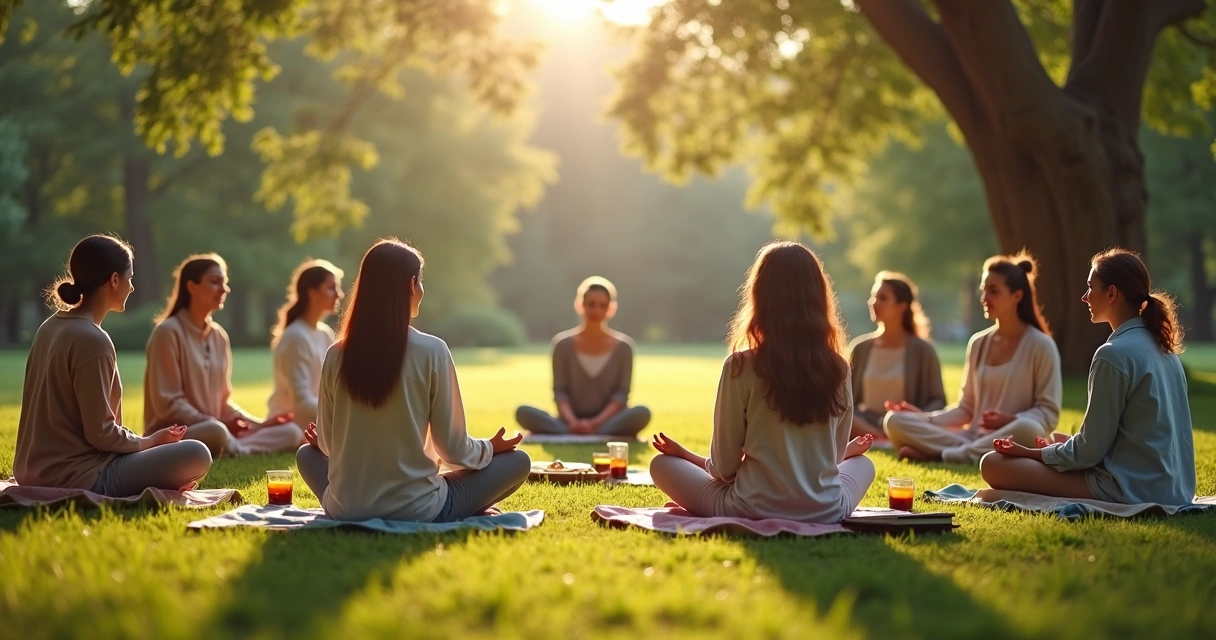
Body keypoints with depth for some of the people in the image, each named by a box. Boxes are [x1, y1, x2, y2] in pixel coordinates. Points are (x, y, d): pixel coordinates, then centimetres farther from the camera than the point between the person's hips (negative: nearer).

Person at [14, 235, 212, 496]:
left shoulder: (51, 327, 9)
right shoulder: (92, 340, -19)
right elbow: (99, 432, -19)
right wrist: (149, 441, -2)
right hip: (74, 481, -10)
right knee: (197, 456, -15)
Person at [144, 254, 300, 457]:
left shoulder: (219, 336, 11)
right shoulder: (168, 331, -10)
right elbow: (168, 404, -14)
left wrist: (257, 423, 0)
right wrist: (214, 424, -18)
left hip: (212, 428, 7)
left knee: (292, 432, -9)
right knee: (215, 432, -41)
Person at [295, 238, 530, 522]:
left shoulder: (336, 355, -1)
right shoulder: (432, 351, -10)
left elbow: (327, 444, 8)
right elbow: (452, 447, -5)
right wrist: (490, 448, 16)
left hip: (345, 510, 2)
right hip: (416, 511, -2)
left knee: (307, 454, 34)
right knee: (518, 461, 13)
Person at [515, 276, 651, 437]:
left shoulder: (623, 346, 3)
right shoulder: (563, 344, 3)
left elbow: (621, 394, -2)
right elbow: (560, 392, -1)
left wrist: (597, 422, -18)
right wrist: (572, 422, -20)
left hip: (608, 422, 0)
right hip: (571, 423, 0)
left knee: (642, 413, -32)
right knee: (524, 412, -26)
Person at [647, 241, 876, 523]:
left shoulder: (741, 366, -13)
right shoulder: (838, 369, -3)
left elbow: (725, 466, -7)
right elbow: (834, 455, 7)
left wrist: (687, 456, 14)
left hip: (754, 512, -2)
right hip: (826, 513, 2)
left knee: (662, 464, 20)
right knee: (863, 463, 35)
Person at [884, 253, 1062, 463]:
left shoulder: (1040, 345, -2)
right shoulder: (978, 343, 13)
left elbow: (1048, 414, -5)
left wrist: (1010, 421, -23)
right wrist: (926, 418, -1)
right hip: (974, 437, 4)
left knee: (1026, 429, -41)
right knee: (895, 421, -12)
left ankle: (942, 455, -27)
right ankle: (971, 452, -23)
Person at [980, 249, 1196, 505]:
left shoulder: (1114, 354, -18)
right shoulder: (1161, 347, 10)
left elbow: (1091, 449, -15)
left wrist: (1032, 453, 0)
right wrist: (1054, 447, 21)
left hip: (1131, 490, -9)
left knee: (993, 464, -9)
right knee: (1059, 438, 33)